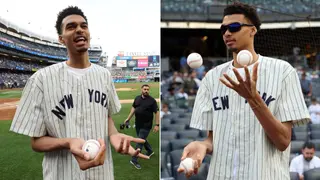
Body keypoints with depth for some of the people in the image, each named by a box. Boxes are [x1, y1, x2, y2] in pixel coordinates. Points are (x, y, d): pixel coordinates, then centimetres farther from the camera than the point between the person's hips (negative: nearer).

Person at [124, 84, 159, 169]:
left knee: (140, 142, -5)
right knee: (142, 139, 20)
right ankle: (150, 151, 44)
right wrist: (128, 118, 9)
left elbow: (156, 112, -10)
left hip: (146, 125, -6)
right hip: (138, 124, 6)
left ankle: (134, 160, 2)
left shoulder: (152, 100, -10)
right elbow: (133, 108, 14)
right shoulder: (137, 98, 5)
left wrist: (157, 125, -15)